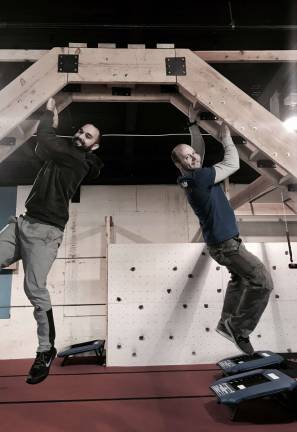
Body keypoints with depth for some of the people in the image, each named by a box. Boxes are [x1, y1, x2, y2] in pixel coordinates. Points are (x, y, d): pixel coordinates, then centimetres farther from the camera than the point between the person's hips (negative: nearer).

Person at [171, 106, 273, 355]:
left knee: (240, 278, 26)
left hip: (223, 240, 10)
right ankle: (239, 328, 2)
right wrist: (226, 137, -4)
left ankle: (227, 323, 30)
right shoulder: (198, 177, -24)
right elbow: (233, 164, -16)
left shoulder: (192, 176, 4)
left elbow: (200, 149, 19)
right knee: (263, 281, -9)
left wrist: (193, 124, 12)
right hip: (224, 242, -10)